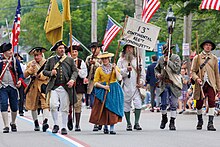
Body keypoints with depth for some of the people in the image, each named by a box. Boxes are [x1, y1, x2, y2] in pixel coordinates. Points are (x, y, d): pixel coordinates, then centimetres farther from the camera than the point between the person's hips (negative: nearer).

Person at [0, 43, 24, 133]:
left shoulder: (15, 61, 5)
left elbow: (20, 73, 9)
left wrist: (20, 80, -9)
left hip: (13, 86, 2)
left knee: (14, 107, 7)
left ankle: (13, 123, 31)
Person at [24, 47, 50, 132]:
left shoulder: (47, 63, 3)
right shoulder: (30, 64, 13)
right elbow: (25, 75, 6)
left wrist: (40, 75, -15)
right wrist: (31, 68, -10)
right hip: (33, 88, 4)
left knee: (45, 104, -20)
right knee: (33, 106, 8)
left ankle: (45, 121, -32)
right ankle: (36, 124, 21)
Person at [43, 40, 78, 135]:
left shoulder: (70, 60, 12)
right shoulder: (50, 60, 12)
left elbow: (75, 71, 8)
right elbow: (44, 71, 14)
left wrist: (72, 79, -11)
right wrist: (51, 73, -8)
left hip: (66, 87, 0)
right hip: (54, 87, 0)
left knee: (64, 108, 2)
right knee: (53, 105, -15)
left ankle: (64, 127, 11)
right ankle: (56, 124, 3)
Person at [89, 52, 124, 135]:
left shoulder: (114, 67, 8)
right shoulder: (99, 69, 4)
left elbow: (119, 78, -5)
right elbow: (95, 83, 1)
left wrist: (115, 69, -10)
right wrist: (103, 86, -13)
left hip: (114, 91, 0)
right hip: (103, 90, 0)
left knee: (113, 108, -8)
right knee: (104, 109, -4)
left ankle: (112, 128, -7)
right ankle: (105, 126, 12)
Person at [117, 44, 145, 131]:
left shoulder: (137, 59, 10)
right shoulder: (121, 60, 6)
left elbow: (142, 72, 12)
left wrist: (141, 81, -3)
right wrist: (126, 70, -18)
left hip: (136, 86, 0)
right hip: (126, 86, 0)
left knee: (138, 103, -13)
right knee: (126, 105, 4)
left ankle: (136, 123, -9)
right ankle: (128, 124, 14)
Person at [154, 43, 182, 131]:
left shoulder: (176, 58, -1)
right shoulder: (161, 59, 10)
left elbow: (176, 69, -15)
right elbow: (156, 69, 22)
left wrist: (168, 61, -17)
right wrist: (158, 74, 2)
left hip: (174, 84, -2)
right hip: (164, 84, 2)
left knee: (173, 104, -3)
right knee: (164, 103, -4)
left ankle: (172, 122, 3)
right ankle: (164, 118, 21)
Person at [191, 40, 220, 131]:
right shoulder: (197, 58, 8)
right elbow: (193, 71, 6)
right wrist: (196, 78, -16)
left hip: (211, 84, 0)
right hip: (200, 84, 0)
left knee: (212, 102, -17)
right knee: (199, 104, 5)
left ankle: (210, 123, -17)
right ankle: (200, 121, 29)